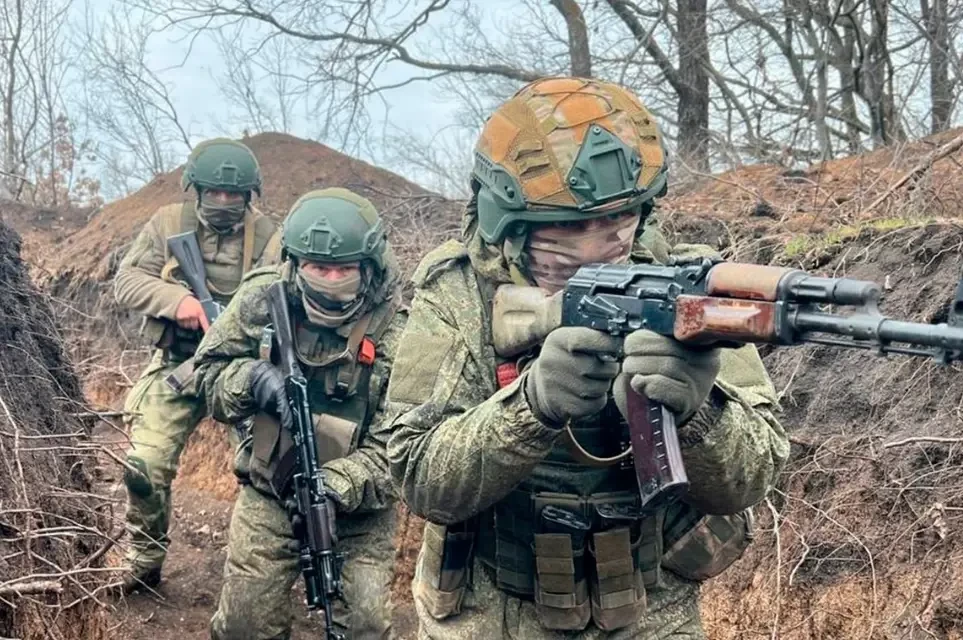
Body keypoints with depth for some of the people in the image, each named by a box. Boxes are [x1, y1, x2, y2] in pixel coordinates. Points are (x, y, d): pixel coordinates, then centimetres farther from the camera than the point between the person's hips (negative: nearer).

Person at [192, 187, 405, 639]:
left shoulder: (395, 331, -19)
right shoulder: (262, 298, -10)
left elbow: (394, 446, -18)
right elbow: (208, 373, 1)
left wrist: (335, 486, -33)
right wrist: (254, 378, -21)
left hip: (357, 507, -2)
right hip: (269, 493, 2)